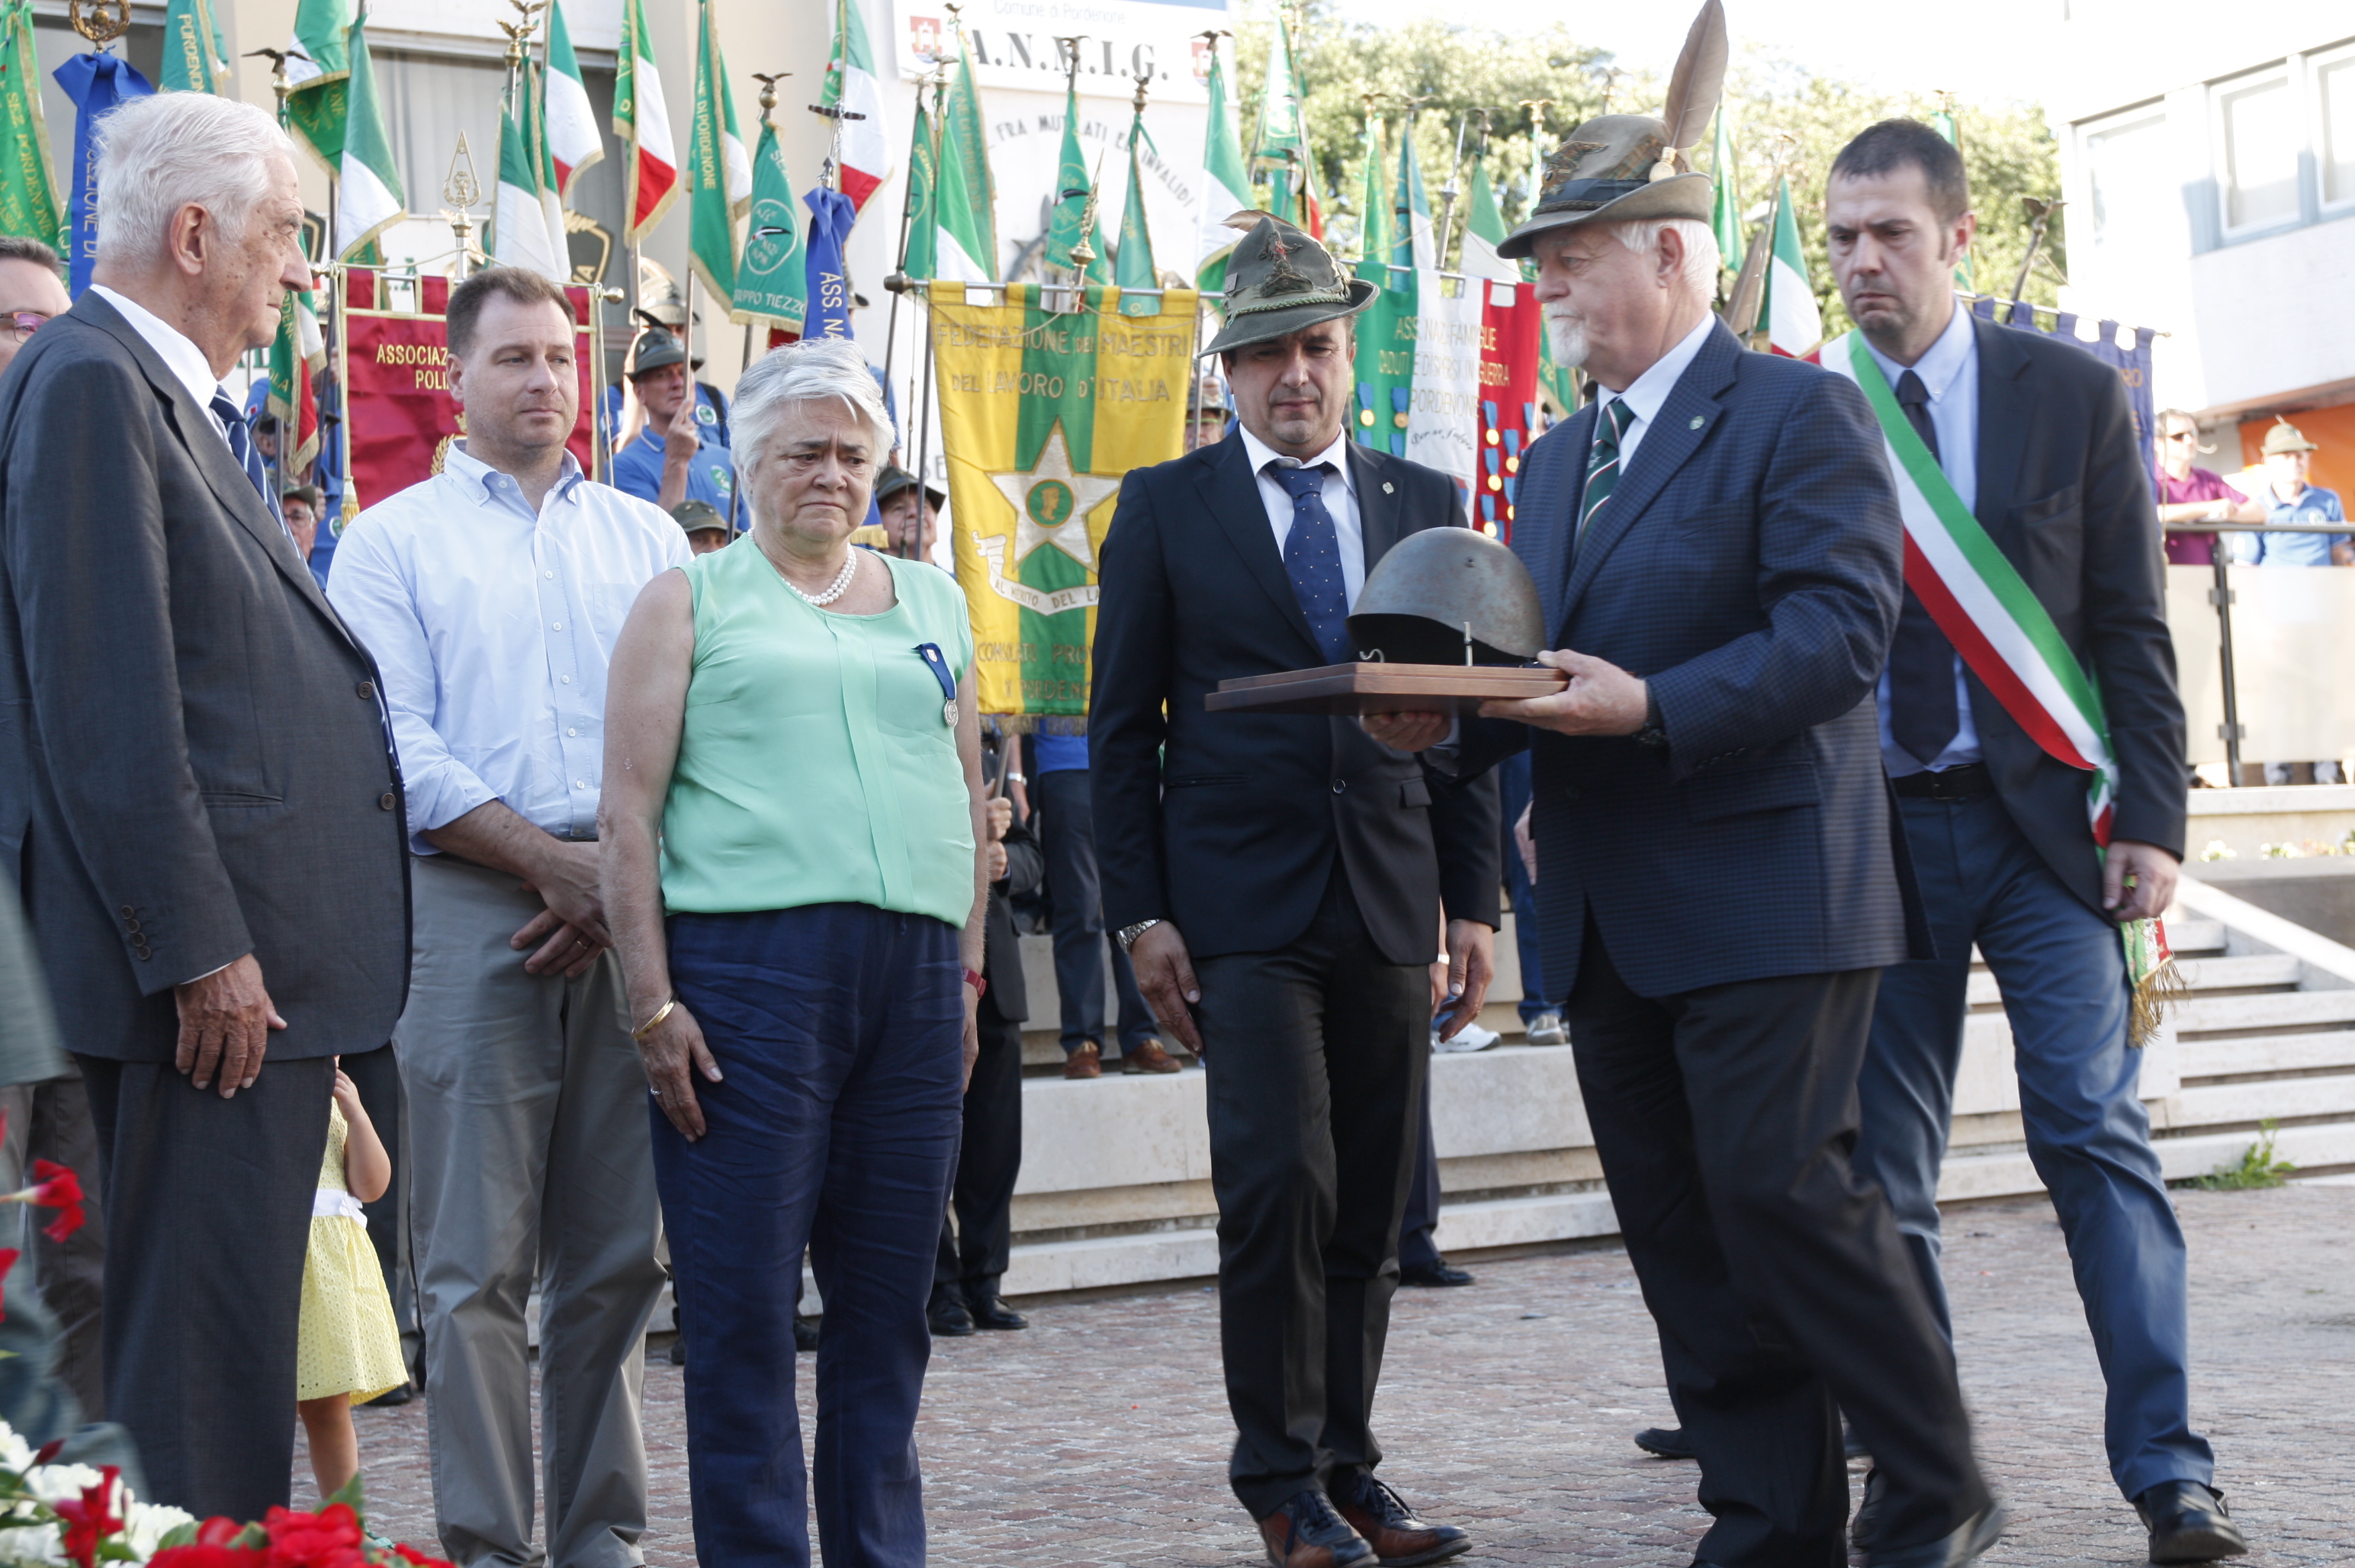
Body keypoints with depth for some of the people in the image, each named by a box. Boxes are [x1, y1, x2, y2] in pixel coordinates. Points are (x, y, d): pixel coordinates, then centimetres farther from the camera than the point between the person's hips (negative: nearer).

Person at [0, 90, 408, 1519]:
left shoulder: (182, 399, 20)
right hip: (210, 962, -10)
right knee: (201, 1347, -7)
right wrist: (198, 948, -20)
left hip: (261, 954, 10)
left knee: (238, 1333, 13)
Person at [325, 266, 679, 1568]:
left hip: (632, 914, 3)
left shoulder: (645, 538, 17)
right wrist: (549, 859, -12)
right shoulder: (393, 539, 7)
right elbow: (396, 746, -3)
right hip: (471, 910, -3)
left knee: (616, 1254, 5)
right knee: (476, 1259, -4)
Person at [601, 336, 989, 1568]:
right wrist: (652, 1004, -8)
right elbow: (630, 808, 0)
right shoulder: (691, 601, 7)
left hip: (914, 974, 4)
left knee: (888, 1303, 7)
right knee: (743, 1307, -2)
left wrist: (967, 970, 12)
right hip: (746, 962, -4)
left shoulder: (931, 603, 19)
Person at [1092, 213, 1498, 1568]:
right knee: (1281, 1180, -12)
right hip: (1243, 908, -3)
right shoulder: (1166, 507, 4)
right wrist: (1142, 912, -4)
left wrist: (1476, 901, 6)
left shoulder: (1424, 504, 11)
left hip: (1391, 904, 3)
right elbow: (1123, 726, 3)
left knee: (1373, 1207, 6)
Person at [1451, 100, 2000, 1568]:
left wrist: (1650, 708, -25)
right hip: (1610, 916, 8)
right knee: (1680, 1230, 6)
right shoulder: (1557, 460, 20)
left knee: (1781, 1189, -13)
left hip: (1763, 894, -8)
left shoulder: (1800, 414, -5)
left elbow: (1841, 629, -16)